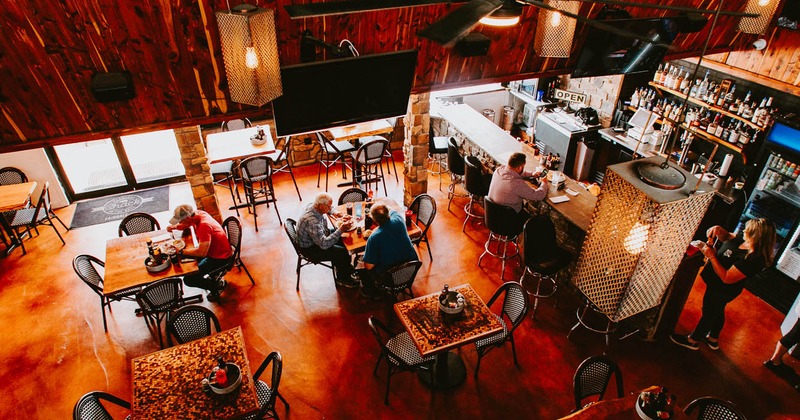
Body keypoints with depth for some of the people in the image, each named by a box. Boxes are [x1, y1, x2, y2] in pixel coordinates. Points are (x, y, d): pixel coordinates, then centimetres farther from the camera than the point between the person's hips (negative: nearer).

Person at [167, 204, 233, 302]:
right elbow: (185, 225, 18)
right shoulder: (196, 214, -5)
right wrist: (174, 227, -2)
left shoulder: (204, 226, -31)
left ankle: (218, 285, 9)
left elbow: (201, 252, -35)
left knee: (188, 279, -13)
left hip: (220, 259, -9)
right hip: (212, 250, 9)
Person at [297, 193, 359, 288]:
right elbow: (324, 244, -40)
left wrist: (335, 212, -5)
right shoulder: (311, 221, -39)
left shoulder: (313, 206, -11)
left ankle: (346, 268, 27)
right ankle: (342, 279, 8)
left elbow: (329, 208, 16)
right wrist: (341, 230, -39)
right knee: (342, 252, -17)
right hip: (311, 248, -10)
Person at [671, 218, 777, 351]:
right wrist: (720, 231, -13)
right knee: (717, 311, 27)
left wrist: (711, 256, -33)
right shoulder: (744, 240, -13)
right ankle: (713, 339, 50)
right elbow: (727, 238, 9)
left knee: (708, 313, 13)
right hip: (718, 285, 8)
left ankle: (692, 340, 35)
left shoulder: (753, 259, -37)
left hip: (722, 289, -8)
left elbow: (726, 278, -33)